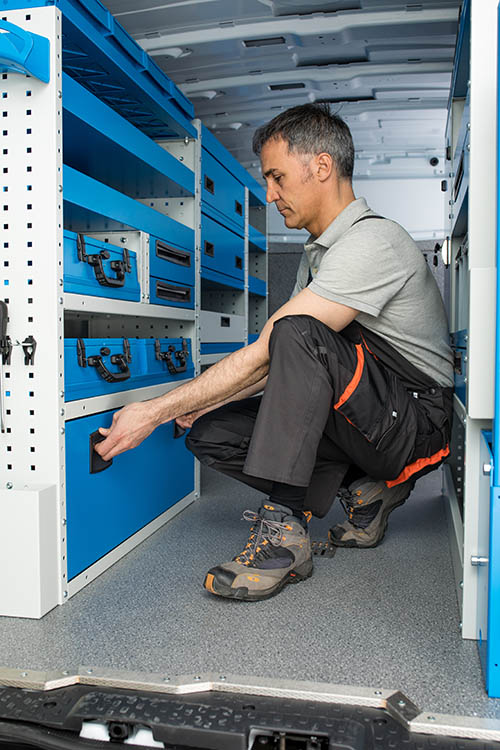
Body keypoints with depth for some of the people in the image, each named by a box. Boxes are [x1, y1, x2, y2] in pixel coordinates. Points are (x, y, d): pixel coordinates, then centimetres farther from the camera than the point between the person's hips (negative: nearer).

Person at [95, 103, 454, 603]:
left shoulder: (371, 240, -18)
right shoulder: (318, 253, 14)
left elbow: (265, 354, -24)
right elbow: (280, 368, 16)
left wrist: (155, 411, -20)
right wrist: (201, 401, 5)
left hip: (417, 419, -8)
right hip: (363, 420, 9)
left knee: (300, 335, -33)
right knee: (210, 435, -7)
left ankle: (284, 531, -28)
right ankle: (362, 492, 2)